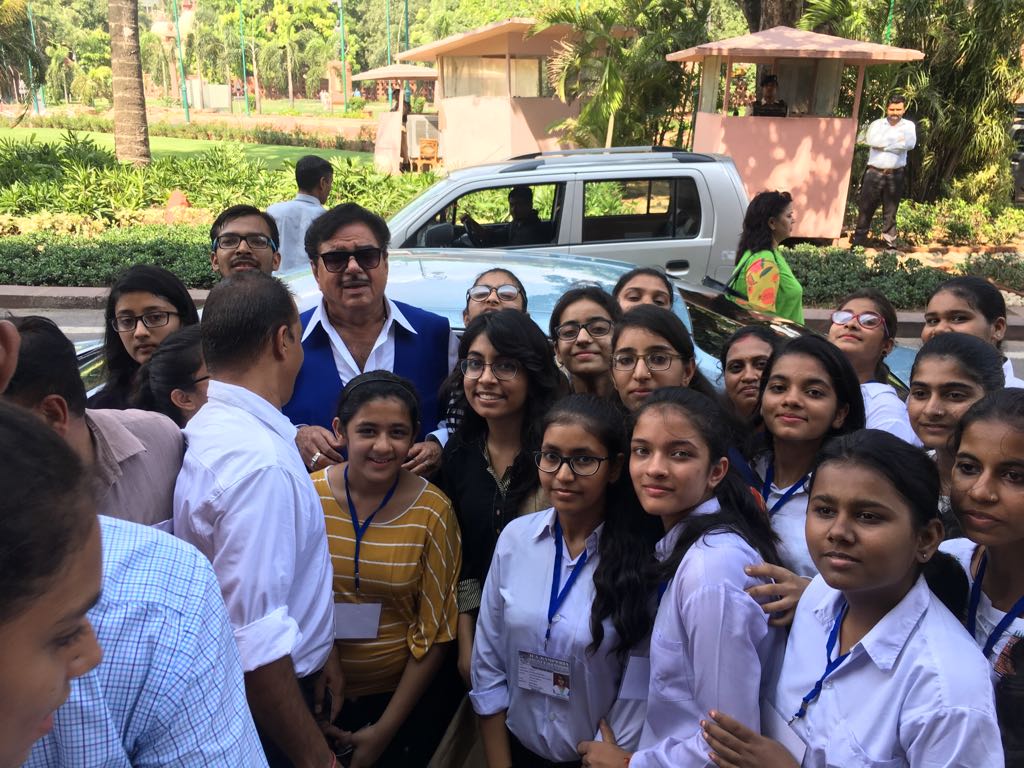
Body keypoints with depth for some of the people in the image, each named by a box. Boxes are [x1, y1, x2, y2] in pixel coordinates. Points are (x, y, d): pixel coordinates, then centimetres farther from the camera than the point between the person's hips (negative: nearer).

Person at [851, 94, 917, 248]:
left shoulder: (908, 126, 10)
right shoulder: (877, 124, 9)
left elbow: (910, 143, -9)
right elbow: (870, 140, -12)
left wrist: (883, 144, -9)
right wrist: (896, 140, -8)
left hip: (896, 175, 0)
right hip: (874, 172, 0)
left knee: (890, 210, 5)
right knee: (866, 207, -1)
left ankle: (890, 243, 10)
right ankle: (858, 240, 3)